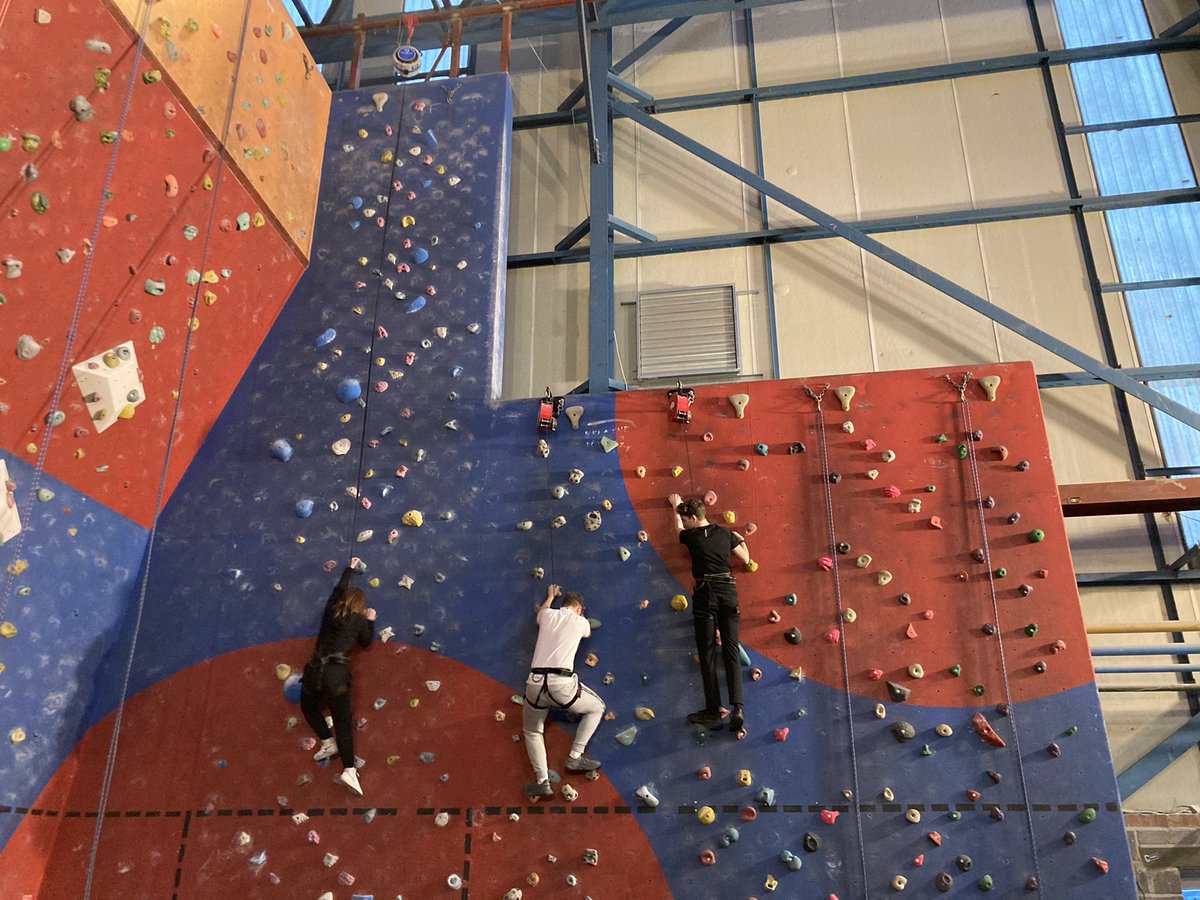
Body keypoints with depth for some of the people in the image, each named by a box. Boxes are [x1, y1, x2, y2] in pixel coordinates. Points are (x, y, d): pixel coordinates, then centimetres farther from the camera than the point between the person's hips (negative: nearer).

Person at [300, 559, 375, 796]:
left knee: (308, 706, 30)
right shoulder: (359, 620, 4)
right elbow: (366, 642, 18)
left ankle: (328, 743, 19)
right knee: (342, 721, -2)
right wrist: (371, 621, 29)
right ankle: (349, 770, -14)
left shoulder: (331, 610, 12)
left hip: (315, 668, 2)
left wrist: (350, 568, 44)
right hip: (337, 671, -2)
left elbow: (340, 588, 30)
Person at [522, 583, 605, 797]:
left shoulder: (548, 615, 17)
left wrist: (551, 596, 64)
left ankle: (543, 782, 10)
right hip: (562, 684, -3)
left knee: (532, 731, 26)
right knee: (597, 708, 25)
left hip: (535, 683, 3)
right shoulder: (580, 622, 12)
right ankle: (575, 758, 16)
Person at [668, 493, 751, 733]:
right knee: (731, 650, 2)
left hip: (705, 593, -3)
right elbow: (746, 559, 16)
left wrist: (675, 506, 44)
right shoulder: (726, 534, 8)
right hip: (728, 590, 3)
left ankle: (713, 710, -1)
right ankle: (737, 708, -8)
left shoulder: (690, 537, 1)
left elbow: (679, 528, 26)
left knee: (707, 653, 1)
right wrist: (740, 540, 36)